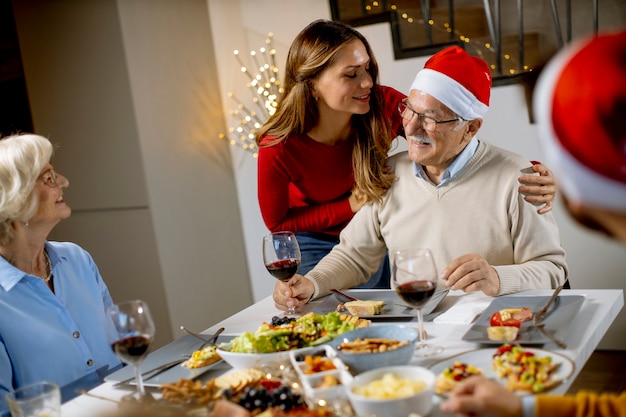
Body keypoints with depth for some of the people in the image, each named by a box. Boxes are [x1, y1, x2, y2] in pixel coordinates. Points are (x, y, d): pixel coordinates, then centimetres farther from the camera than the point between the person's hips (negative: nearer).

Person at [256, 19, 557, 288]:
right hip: (313, 241, -2)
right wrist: (350, 206, -25)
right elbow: (276, 221, -15)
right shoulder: (279, 147, -31)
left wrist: (527, 175, -43)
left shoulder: (384, 105, -27)